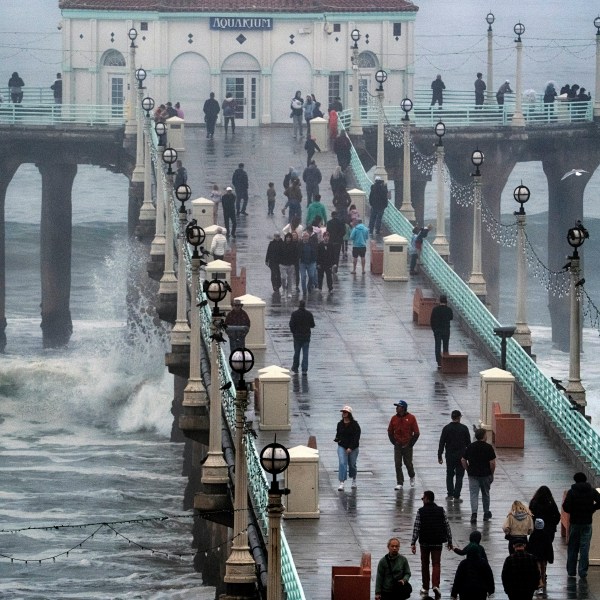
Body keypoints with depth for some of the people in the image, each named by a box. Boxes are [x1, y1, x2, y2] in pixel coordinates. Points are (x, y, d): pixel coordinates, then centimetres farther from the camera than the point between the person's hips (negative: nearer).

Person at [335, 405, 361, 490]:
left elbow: (357, 437, -11)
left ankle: (354, 480, 37)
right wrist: (337, 439, -7)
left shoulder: (354, 424, -8)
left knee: (352, 464, 11)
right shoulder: (340, 424, 5)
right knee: (342, 463, -13)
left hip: (353, 448, -2)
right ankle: (341, 483, -18)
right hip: (342, 447, 2)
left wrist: (351, 447, -19)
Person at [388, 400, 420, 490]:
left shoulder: (411, 418, -7)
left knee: (408, 463, 7)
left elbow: (416, 433, -4)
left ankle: (412, 477, 36)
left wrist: (410, 443, -7)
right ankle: (400, 484, 1)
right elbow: (390, 432, 11)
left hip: (407, 445, -2)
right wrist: (394, 442, 1)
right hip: (397, 446, 2)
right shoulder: (394, 418, 2)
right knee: (397, 465, -4)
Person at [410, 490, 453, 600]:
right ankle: (435, 585, -19)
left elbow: (416, 528, -11)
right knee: (436, 564, 1)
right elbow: (447, 526, 1)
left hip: (424, 542, -1)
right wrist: (449, 541, 11)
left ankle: (425, 587, 20)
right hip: (437, 542, 1)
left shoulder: (421, 512, -8)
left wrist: (413, 543, -8)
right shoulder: (441, 511, -2)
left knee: (425, 564, 14)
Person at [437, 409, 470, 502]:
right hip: (461, 455, -1)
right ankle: (456, 496, -1)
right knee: (459, 476, 4)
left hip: (450, 456, 1)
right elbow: (468, 442, -1)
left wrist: (439, 456, 1)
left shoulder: (446, 428, -4)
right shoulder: (464, 428, -6)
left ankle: (450, 495, 13)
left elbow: (441, 443, -4)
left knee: (449, 475, 15)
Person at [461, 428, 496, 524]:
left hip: (473, 475, 1)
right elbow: (492, 463, -12)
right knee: (485, 494, 16)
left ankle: (474, 513, -19)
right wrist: (492, 473, 1)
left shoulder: (470, 447, 0)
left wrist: (468, 470, 13)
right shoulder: (488, 447, -9)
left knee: (474, 494, -1)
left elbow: (463, 460, 3)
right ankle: (486, 514, 27)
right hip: (485, 475, -1)